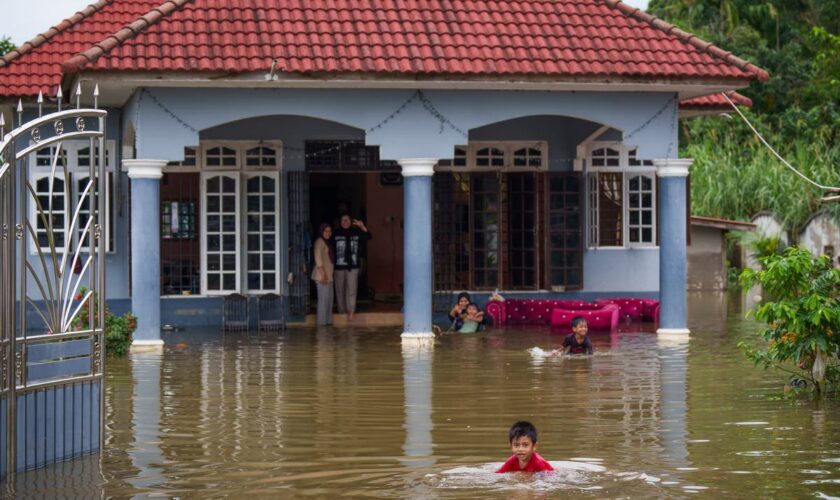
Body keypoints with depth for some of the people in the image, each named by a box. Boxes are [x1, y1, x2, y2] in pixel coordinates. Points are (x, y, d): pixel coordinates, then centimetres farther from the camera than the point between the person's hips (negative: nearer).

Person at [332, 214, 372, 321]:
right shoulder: (336, 234, 1)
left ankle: (351, 311, -11)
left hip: (353, 266, 0)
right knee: (340, 290, 6)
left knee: (352, 290, -8)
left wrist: (362, 227, -14)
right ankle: (342, 311, 16)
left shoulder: (356, 233, 8)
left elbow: (368, 237, 2)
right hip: (339, 266, 0)